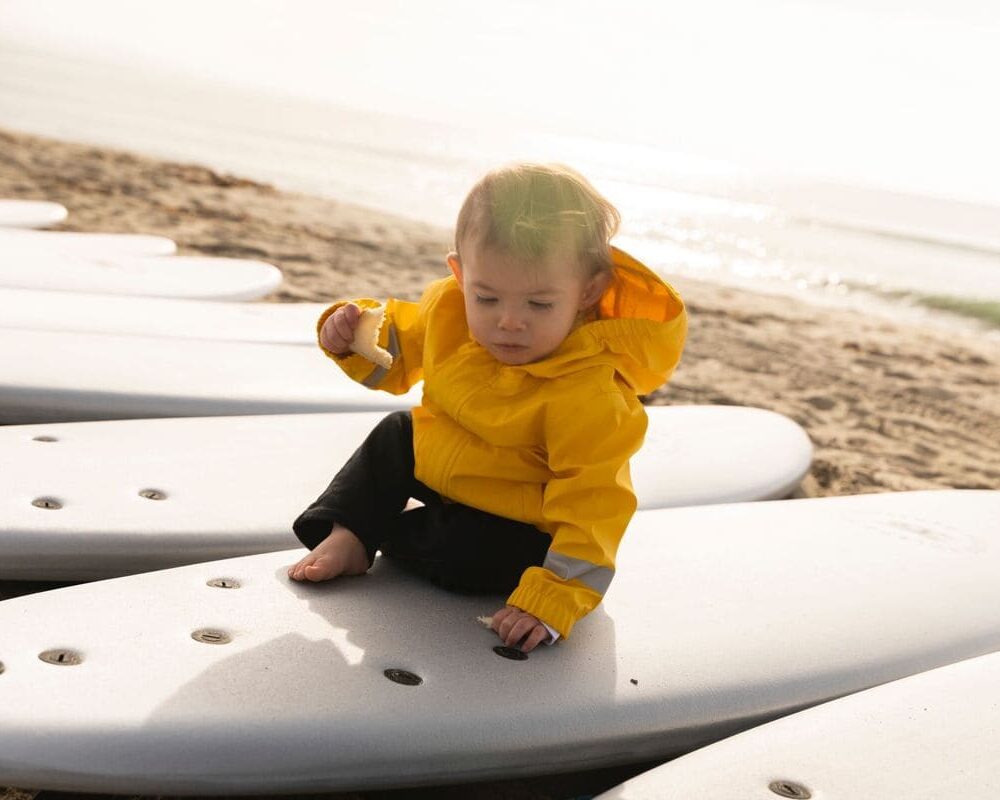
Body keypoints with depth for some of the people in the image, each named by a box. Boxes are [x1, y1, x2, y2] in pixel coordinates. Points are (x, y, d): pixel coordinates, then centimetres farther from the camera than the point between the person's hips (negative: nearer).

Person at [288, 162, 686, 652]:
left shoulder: (590, 393, -37)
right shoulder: (448, 308, -17)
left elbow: (591, 505, -35)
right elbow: (400, 352, 5)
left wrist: (554, 600, -41)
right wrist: (357, 336, -17)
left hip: (518, 528, -7)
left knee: (464, 557, -26)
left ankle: (368, 530, 1)